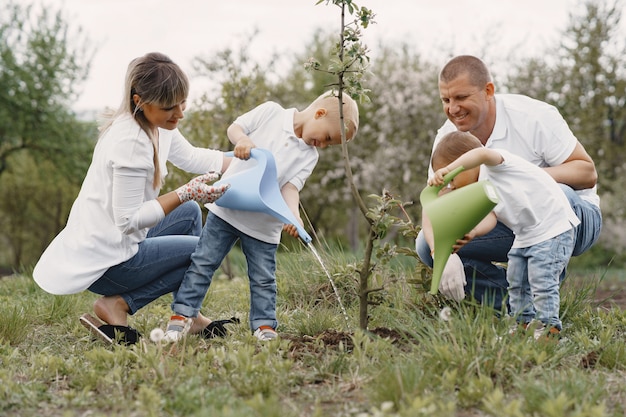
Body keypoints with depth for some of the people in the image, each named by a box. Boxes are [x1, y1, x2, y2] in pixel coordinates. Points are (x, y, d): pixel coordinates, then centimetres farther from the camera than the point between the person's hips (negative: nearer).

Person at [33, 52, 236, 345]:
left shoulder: (158, 124, 2)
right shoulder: (131, 142, -27)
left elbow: (190, 157, 20)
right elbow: (129, 220, -24)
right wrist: (185, 194, -27)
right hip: (102, 262, -9)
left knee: (190, 213, 21)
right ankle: (117, 305, -4)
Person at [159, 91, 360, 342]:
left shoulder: (309, 156, 3)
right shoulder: (271, 112, -3)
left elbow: (290, 187, -8)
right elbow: (234, 127, -2)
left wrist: (294, 215, -27)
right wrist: (242, 139, -26)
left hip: (264, 224, 2)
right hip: (228, 206, -2)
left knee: (263, 279, 5)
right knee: (203, 262, 1)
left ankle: (263, 325, 16)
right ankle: (182, 314, 9)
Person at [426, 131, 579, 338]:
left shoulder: (495, 164, -12)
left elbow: (483, 154, -38)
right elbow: (490, 216, -6)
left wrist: (447, 170, -45)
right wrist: (472, 232, -27)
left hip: (552, 227, -10)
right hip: (525, 236, 10)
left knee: (541, 281, -13)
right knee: (516, 282, 13)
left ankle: (548, 325, -6)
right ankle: (524, 323, 22)